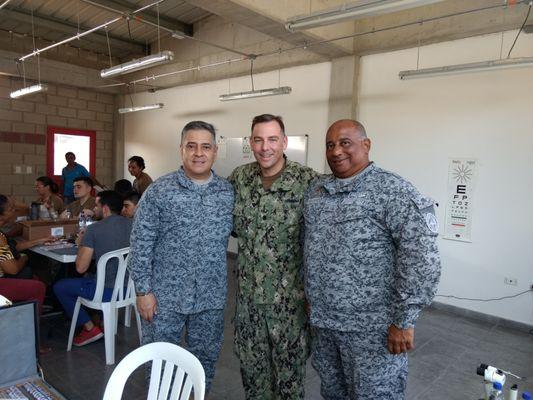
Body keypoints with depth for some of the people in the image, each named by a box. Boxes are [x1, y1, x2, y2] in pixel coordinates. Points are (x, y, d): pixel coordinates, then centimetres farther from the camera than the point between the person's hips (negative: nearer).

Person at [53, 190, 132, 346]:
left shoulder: (93, 230, -15)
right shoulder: (132, 224, 1)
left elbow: (81, 268, -12)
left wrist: (81, 244, 5)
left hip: (107, 291, -6)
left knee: (59, 287, 15)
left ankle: (90, 328, 14)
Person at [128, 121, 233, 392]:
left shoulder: (229, 193, 0)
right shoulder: (159, 191, -9)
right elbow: (141, 243, -8)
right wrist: (144, 290, -10)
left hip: (211, 297, 3)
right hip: (165, 296, -2)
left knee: (206, 359, 20)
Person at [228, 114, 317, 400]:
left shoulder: (308, 181, -15)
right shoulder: (239, 177, -1)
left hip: (290, 296, -4)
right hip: (248, 293, 4)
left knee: (289, 366, 14)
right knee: (251, 365, 21)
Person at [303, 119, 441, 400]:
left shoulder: (393, 191, -15)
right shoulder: (315, 191, 7)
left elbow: (422, 258, -19)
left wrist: (403, 321, -18)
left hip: (372, 328, -6)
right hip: (322, 321, 7)